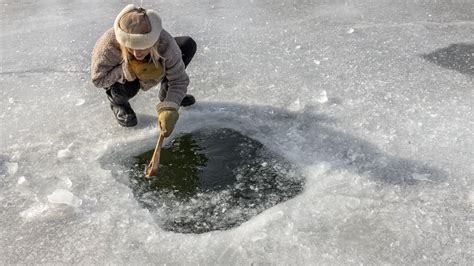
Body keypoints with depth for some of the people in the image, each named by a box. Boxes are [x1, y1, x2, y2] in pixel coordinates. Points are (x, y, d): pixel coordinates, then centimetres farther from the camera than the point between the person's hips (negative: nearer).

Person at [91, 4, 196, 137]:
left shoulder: (165, 42, -37)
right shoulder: (109, 44, -40)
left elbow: (179, 79, -30)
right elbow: (98, 79, -29)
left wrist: (169, 108, -46)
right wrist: (129, 71, -44)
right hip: (116, 77, -2)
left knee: (188, 44, -14)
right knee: (128, 87, -39)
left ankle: (166, 94, 8)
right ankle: (117, 101, 3)